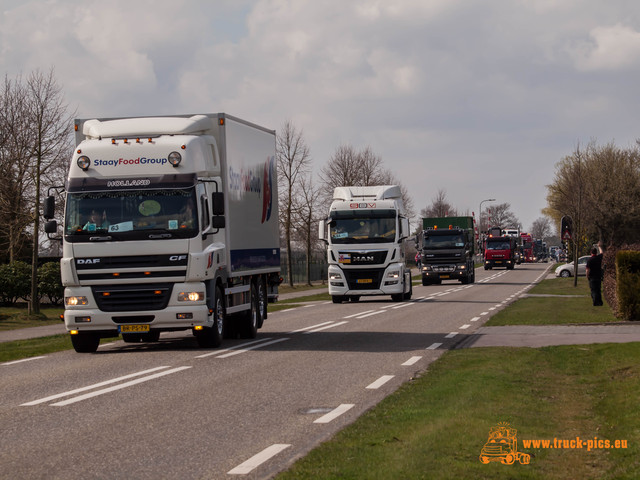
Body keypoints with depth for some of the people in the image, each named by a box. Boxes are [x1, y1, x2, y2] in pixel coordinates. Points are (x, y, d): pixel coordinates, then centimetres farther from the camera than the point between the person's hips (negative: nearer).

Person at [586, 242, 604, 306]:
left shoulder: (589, 260, -12)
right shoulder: (599, 258, 1)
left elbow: (588, 270, -14)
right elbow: (601, 252, 25)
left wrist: (587, 276, 1)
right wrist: (599, 246, 43)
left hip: (592, 277, -5)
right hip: (599, 276, 5)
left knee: (593, 290, -3)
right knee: (599, 290, 14)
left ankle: (596, 302, -11)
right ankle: (600, 302, 17)